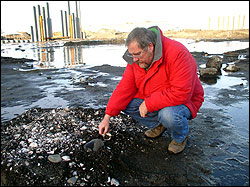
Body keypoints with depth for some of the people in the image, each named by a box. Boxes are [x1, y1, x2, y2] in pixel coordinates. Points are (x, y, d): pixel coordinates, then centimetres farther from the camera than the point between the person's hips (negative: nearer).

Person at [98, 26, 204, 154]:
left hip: (183, 102, -6)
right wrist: (107, 117, -12)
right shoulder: (136, 59, -8)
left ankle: (181, 136, -1)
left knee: (168, 115, -38)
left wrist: (148, 104, -29)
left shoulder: (178, 54, -31)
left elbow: (181, 94, -36)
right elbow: (125, 88, -7)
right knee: (123, 102, -10)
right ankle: (158, 124, 10)